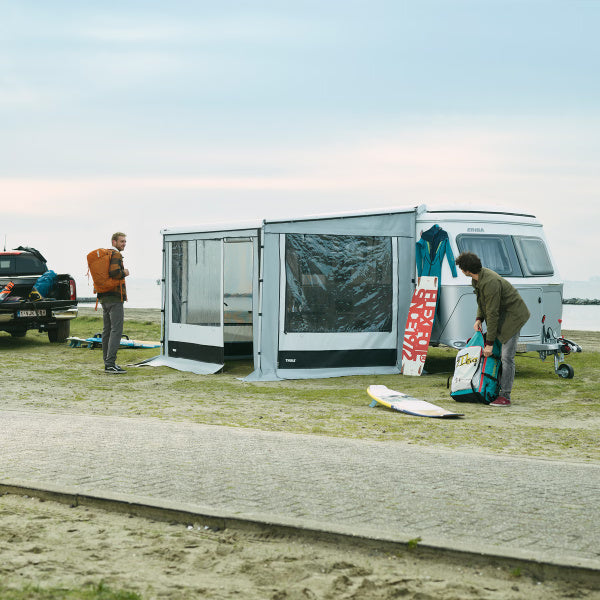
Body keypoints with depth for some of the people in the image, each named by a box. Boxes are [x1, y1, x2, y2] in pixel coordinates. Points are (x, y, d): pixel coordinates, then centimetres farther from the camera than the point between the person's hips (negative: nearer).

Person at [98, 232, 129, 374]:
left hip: (104, 298, 10)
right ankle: (110, 364, -17)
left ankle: (107, 362, 15)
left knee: (107, 330, 11)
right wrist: (125, 273, -9)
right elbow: (114, 272, -26)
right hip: (115, 298, -10)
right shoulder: (116, 254, -11)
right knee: (116, 330, -11)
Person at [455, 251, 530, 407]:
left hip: (514, 315, -10)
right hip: (502, 314, 10)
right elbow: (482, 301, 16)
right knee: (495, 353, 8)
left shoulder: (490, 283, -30)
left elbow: (492, 314, -27)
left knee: (507, 356, -13)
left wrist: (489, 343, -23)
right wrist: (478, 319, -2)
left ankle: (505, 396, -11)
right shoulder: (477, 278, 0)